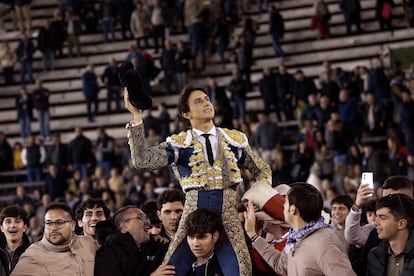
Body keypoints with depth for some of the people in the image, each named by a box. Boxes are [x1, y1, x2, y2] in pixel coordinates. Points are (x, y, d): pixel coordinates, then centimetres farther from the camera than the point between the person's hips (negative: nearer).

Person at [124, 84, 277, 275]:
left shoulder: (235, 139, 12)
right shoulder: (178, 144, 5)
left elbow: (263, 171, 22)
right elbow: (141, 160, -9)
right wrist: (136, 117, -13)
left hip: (228, 215, 1)